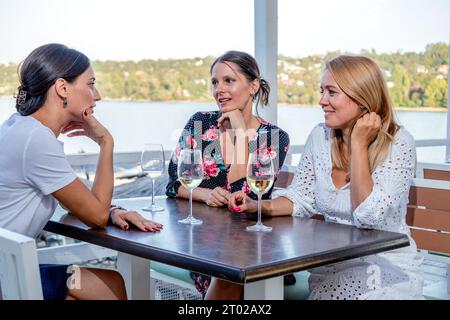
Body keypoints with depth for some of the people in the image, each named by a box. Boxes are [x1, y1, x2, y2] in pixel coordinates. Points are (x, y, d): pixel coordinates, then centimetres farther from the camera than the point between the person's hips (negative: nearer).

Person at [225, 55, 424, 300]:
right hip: (333, 266, 4)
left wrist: (358, 144, -21)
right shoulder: (320, 136, 1)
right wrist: (260, 206, -10)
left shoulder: (398, 143, -14)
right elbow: (301, 198, 9)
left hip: (387, 268, -3)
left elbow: (369, 217, -23)